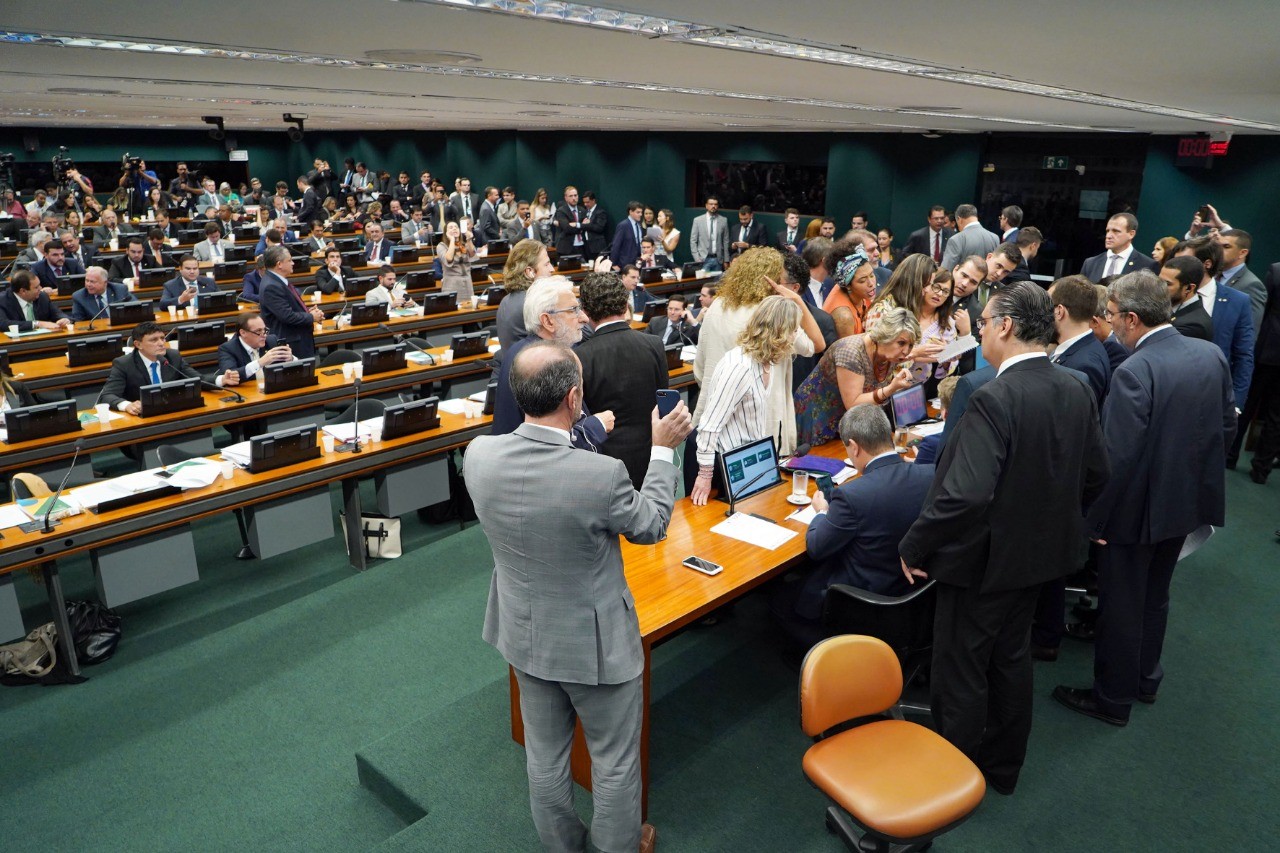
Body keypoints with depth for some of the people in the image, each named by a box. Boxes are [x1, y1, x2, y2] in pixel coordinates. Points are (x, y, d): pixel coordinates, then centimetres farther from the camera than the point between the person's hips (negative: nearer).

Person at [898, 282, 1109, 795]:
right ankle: (1003, 767, 42)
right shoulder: (1077, 391, -2)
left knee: (960, 673, 10)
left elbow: (964, 494, -34)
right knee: (1011, 658, 24)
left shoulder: (995, 400, -28)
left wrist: (913, 547, -21)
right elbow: (1095, 476, 8)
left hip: (983, 558, -8)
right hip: (1039, 552, 8)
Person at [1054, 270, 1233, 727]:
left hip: (1138, 505, -7)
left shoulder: (1133, 372, -27)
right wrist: (1199, 471, 20)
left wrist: (1094, 517, -17)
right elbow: (1227, 424, 7)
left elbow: (1118, 456, -26)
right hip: (1189, 499, 8)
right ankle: (1145, 676, 43)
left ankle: (1113, 697, 26)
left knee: (1121, 604, 10)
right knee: (1155, 594, 25)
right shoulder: (1212, 355, -3)